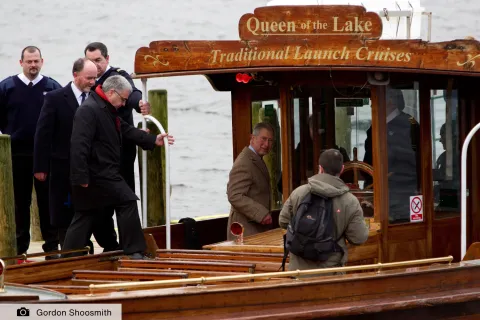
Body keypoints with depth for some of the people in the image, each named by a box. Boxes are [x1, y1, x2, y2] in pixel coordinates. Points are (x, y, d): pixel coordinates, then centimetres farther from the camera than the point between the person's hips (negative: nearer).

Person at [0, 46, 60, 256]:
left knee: (48, 200, 4)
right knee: (19, 202, 7)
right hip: (17, 153, 0)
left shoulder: (53, 88, 1)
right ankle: (19, 249, 13)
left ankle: (52, 247, 9)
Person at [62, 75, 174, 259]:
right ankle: (134, 251, -2)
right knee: (127, 202, -6)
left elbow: (127, 131, 21)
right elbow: (79, 145, -24)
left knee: (85, 215, 11)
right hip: (98, 174, -11)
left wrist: (154, 140, 10)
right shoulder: (89, 110, -17)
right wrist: (81, 177, -28)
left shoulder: (108, 111, 18)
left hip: (104, 173, 11)